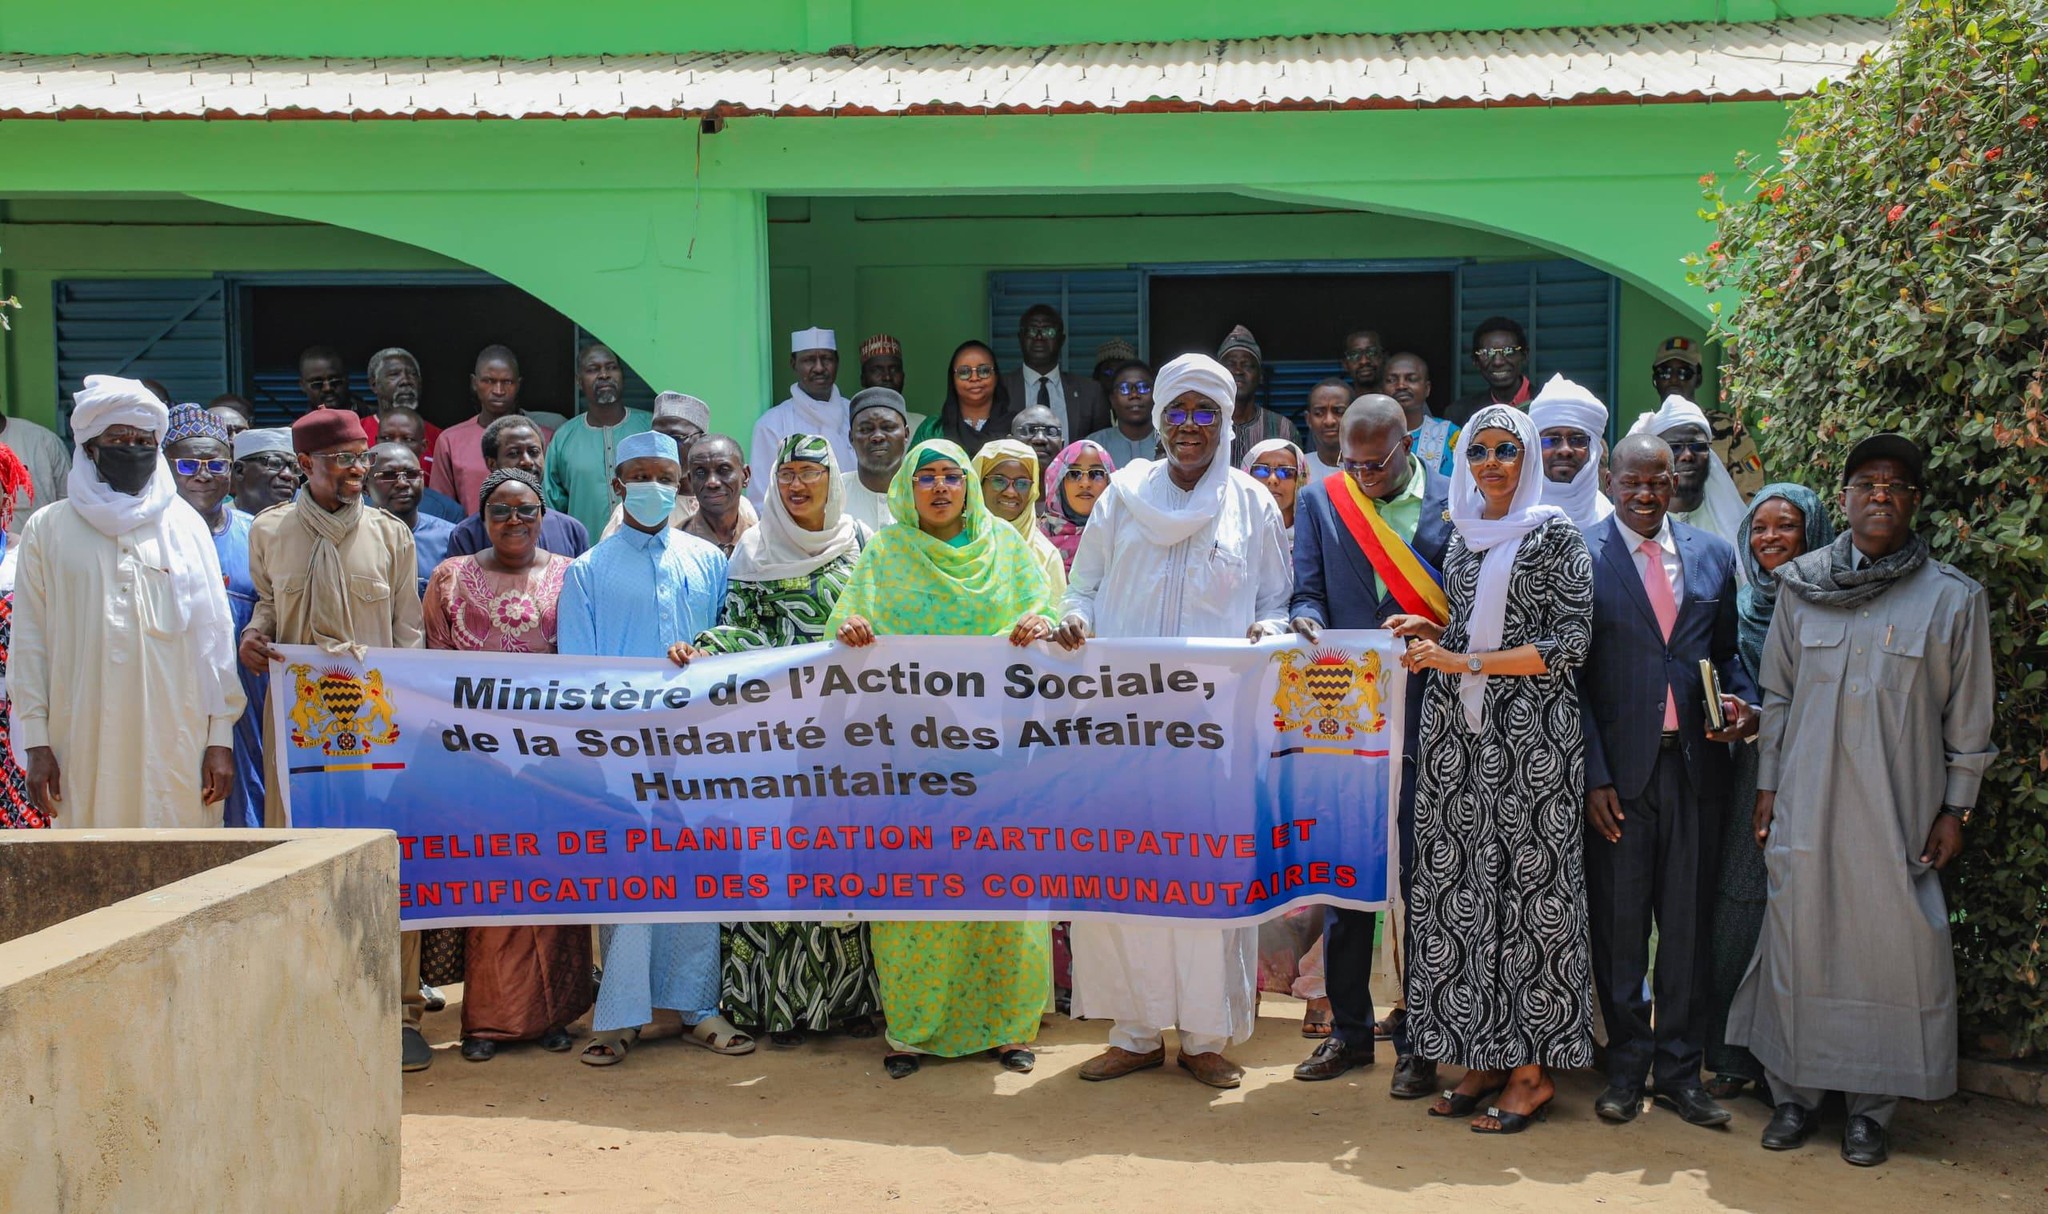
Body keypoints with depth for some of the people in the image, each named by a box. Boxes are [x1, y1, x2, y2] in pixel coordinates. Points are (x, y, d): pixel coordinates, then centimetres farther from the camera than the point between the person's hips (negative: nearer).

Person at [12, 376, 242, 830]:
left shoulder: (184, 525, 10)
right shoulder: (48, 529, 8)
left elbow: (214, 634, 8)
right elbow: (28, 643, 7)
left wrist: (221, 738, 3)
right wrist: (36, 743, 0)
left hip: (177, 747, 1)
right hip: (84, 746, 0)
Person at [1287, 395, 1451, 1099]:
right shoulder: (1319, 501, 10)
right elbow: (1307, 593, 7)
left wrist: (1431, 632, -19)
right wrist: (1308, 622, -15)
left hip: (1425, 718, -2)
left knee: (1420, 878, 2)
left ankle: (1417, 1038, 13)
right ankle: (1349, 1029, 21)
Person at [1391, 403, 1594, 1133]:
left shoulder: (1555, 536, -3)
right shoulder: (1461, 538, 15)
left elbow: (1570, 644, -10)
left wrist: (1465, 662, -12)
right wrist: (1433, 636, 3)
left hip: (1531, 734, -6)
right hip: (1458, 731, 6)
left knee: (1529, 885, -4)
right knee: (1461, 886, 4)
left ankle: (1534, 1067, 3)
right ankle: (1484, 1055, 12)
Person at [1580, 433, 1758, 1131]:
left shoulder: (1713, 555, 10)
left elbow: (1725, 652, 18)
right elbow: (1572, 675, -4)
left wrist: (1741, 701, -4)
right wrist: (1593, 775, -9)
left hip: (1695, 765, 3)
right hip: (1619, 767, -3)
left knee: (1688, 923, 8)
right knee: (1619, 927, 5)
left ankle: (1679, 1068, 19)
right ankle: (1627, 1067, 18)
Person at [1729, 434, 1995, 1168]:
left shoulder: (1953, 598, -1)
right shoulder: (1801, 587, 4)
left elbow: (1969, 718, 3)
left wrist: (1955, 810, 1)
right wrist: (1767, 787, 8)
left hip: (1899, 809, -1)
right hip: (1805, 804, 2)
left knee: (1891, 946, 2)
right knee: (1799, 940, 7)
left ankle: (1871, 1107, 17)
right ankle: (1796, 1093, 22)